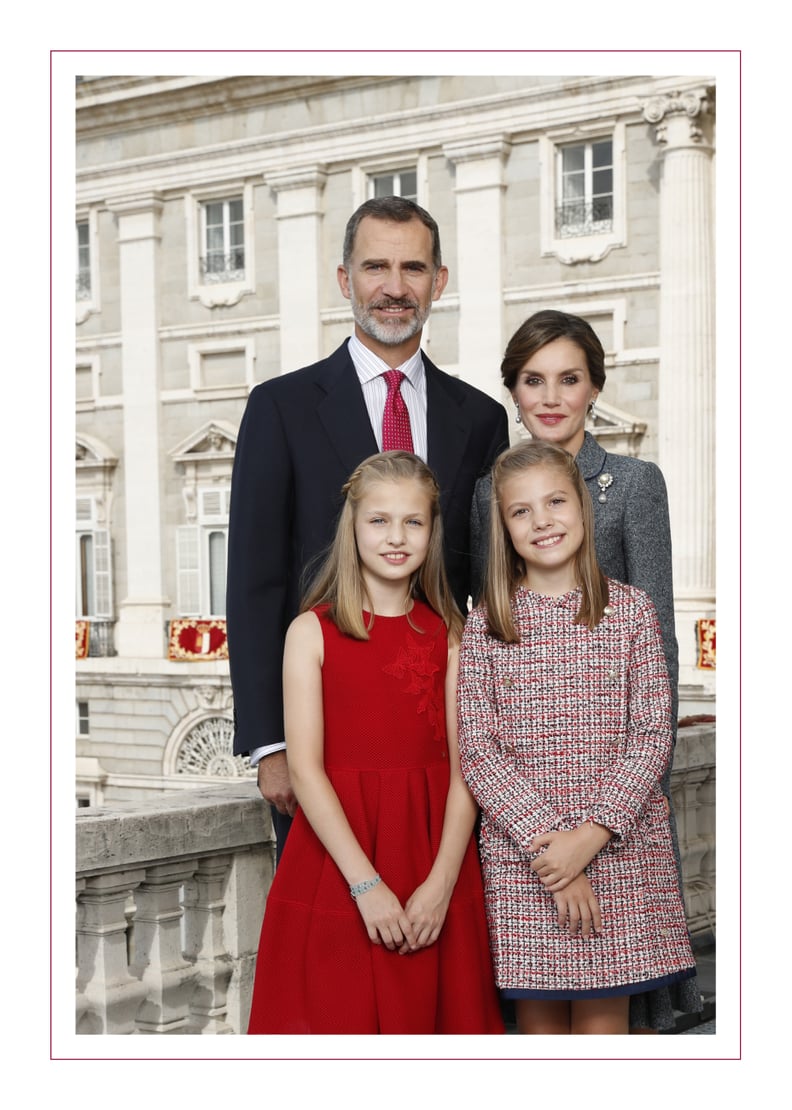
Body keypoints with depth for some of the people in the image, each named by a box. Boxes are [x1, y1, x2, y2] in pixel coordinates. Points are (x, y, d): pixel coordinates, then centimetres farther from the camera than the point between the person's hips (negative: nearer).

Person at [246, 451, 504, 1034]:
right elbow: (305, 768, -8)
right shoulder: (312, 632, -2)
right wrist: (366, 882, -15)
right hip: (336, 864, -2)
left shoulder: (448, 636, 5)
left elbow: (462, 768, 0)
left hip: (434, 872, 2)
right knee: (340, 1014, 2)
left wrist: (442, 882, -12)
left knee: (433, 1013, 7)